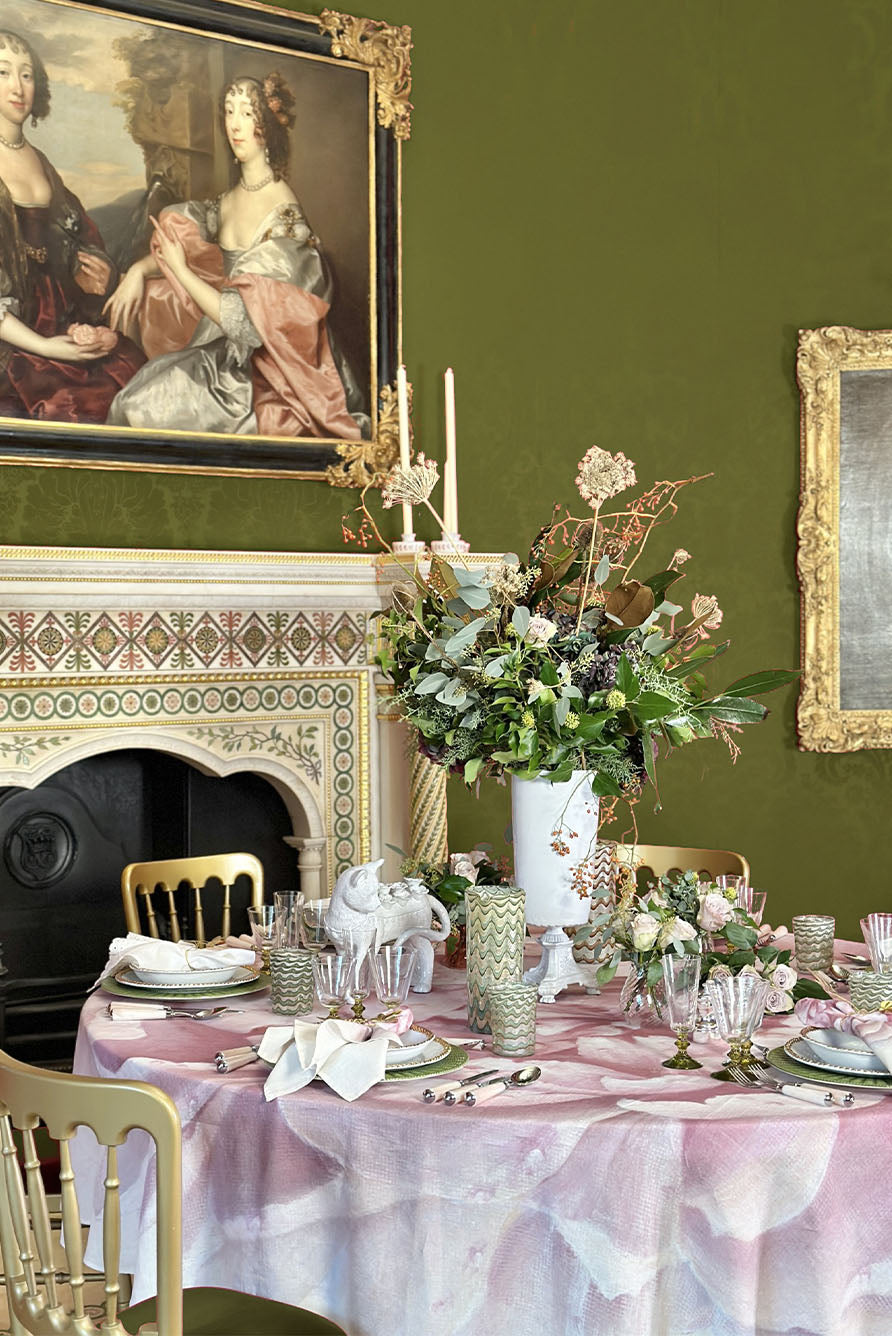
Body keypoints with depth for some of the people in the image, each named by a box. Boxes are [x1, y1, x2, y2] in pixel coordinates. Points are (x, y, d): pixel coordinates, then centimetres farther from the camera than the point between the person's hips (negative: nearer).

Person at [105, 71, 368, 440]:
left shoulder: (284, 216, -19)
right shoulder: (230, 199, 5)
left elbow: (240, 319, -22)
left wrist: (179, 269, -11)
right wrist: (139, 269, 0)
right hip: (219, 348, 8)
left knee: (140, 407, -19)